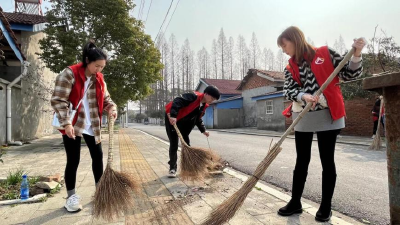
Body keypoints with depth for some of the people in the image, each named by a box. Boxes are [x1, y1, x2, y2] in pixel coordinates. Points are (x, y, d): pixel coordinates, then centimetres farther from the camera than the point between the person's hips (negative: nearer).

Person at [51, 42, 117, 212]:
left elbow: (106, 99, 12)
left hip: (91, 126, 6)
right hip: (72, 125, -6)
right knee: (73, 160, 2)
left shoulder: (99, 78, 6)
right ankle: (71, 197, 19)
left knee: (98, 156, 11)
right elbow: (58, 100, -16)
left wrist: (112, 108, -10)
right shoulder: (69, 74, -13)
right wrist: (66, 123, -25)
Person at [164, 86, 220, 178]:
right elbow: (177, 101, -34)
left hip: (184, 123, 8)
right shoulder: (193, 96, -24)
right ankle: (172, 168, 5)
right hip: (172, 119, -8)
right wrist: (173, 115, -44)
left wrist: (203, 130, 9)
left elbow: (198, 119, 15)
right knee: (174, 144, -6)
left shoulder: (204, 106, 4)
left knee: (186, 143, 10)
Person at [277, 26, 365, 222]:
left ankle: (326, 206, 21)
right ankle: (295, 202, 23)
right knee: (301, 161, 10)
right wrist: (303, 96, -24)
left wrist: (356, 54, -14)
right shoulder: (290, 68, 10)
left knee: (327, 161, 5)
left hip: (328, 115, -3)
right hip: (302, 119, 4)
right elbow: (288, 91, -5)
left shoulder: (326, 54, 1)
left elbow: (350, 74, 2)